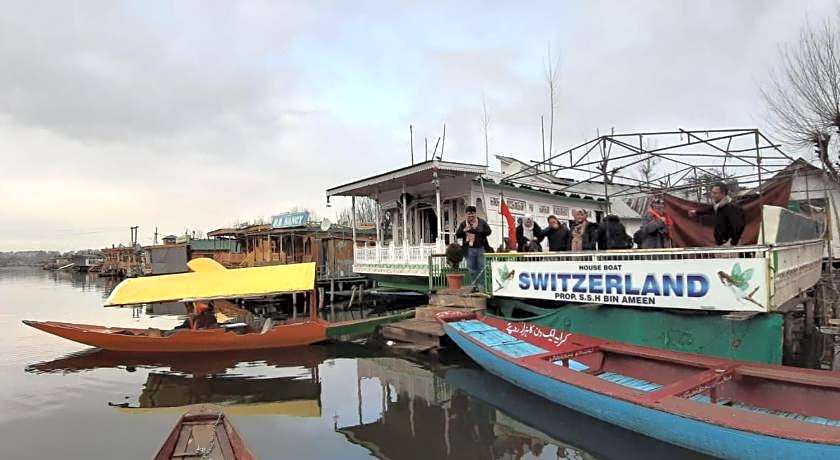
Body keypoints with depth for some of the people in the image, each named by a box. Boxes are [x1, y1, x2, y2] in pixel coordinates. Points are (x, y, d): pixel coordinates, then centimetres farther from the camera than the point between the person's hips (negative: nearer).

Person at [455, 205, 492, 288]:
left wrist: (476, 231, -13)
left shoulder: (482, 222, 5)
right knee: (471, 269, 6)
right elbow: (457, 235, 7)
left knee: (481, 268, 0)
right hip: (469, 249, 2)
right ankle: (473, 284, 15)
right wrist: (464, 230, -13)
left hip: (480, 248, -1)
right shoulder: (463, 224, 8)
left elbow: (488, 231, -4)